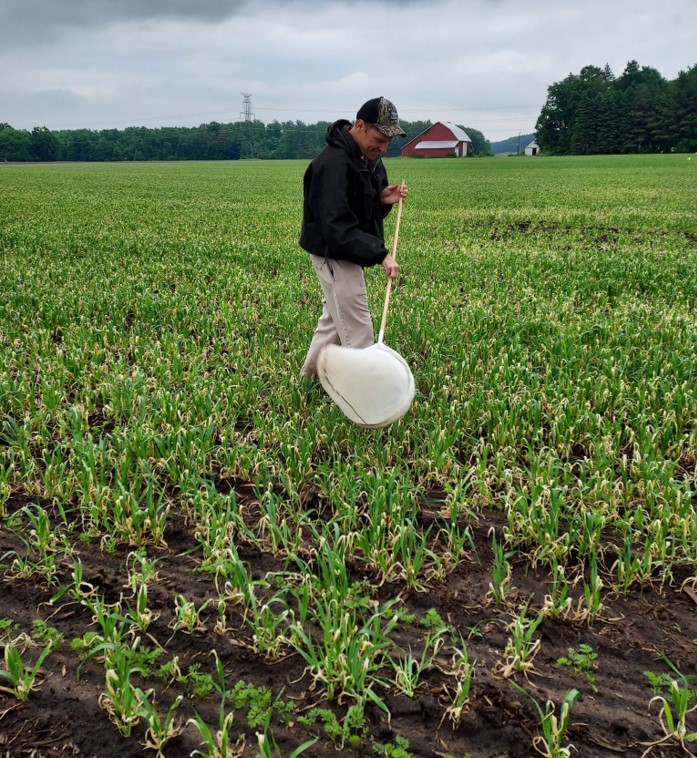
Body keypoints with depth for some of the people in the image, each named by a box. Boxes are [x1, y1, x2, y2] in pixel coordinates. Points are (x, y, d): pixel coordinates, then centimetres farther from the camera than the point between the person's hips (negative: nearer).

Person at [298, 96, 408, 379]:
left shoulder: (369, 156, 3)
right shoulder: (333, 164, -27)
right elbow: (337, 227, -34)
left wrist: (384, 199, -7)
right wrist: (380, 254, -40)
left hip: (350, 253, 10)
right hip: (334, 254, -10)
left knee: (334, 319, 20)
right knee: (357, 332, -7)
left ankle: (307, 380, 35)